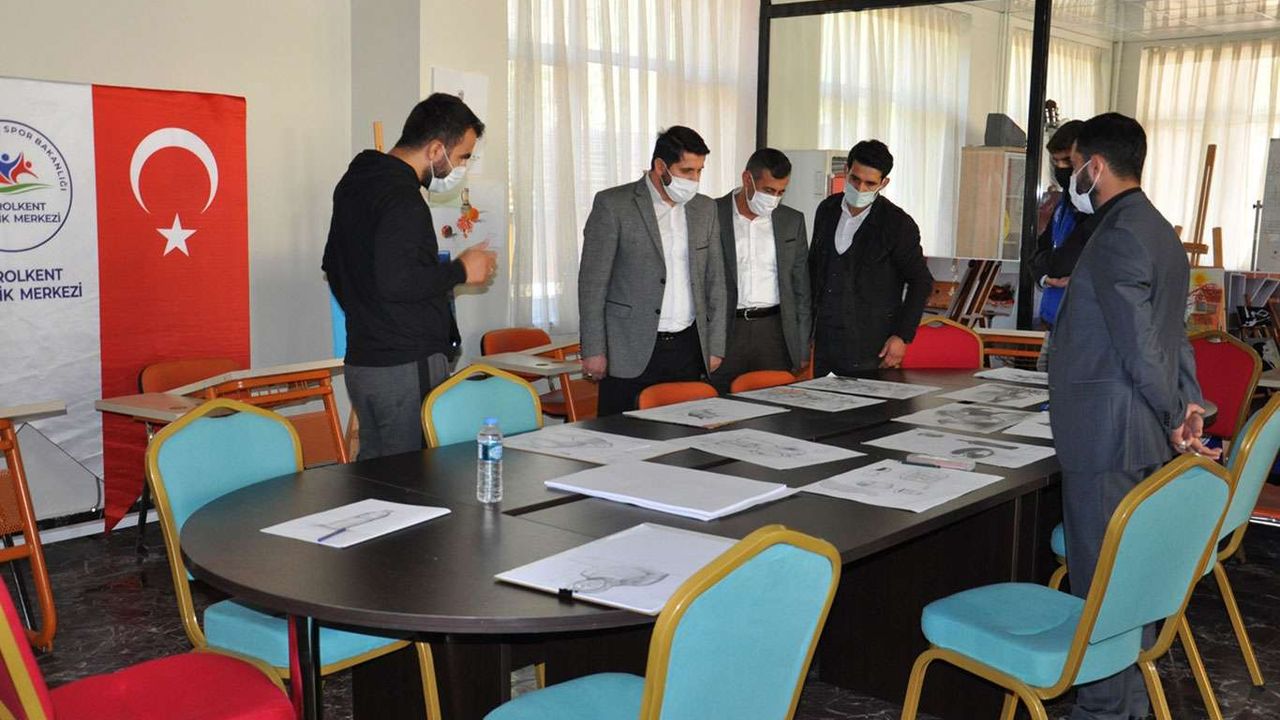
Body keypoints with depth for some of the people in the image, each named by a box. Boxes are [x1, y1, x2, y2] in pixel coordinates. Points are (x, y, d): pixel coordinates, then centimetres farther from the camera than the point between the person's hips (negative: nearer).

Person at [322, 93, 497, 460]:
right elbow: (396, 281, -27)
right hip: (408, 368, -10)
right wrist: (461, 270, -13)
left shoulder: (355, 182, 15)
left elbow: (333, 265, 24)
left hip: (361, 361, 10)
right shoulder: (401, 199, -17)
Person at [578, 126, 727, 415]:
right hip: (631, 351, -4)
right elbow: (592, 281, -6)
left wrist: (715, 346, 10)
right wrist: (593, 350, -9)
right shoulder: (613, 205, -5)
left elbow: (715, 280, 15)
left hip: (688, 348, 4)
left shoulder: (705, 209, 11)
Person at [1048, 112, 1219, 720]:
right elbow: (1169, 333, 17)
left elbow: (1140, 347, -19)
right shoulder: (1157, 230, 15)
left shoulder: (1117, 238, -17)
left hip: (1105, 437, -10)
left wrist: (1173, 420, -8)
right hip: (1144, 436, 10)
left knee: (1100, 583, -1)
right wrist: (1188, 401, 10)